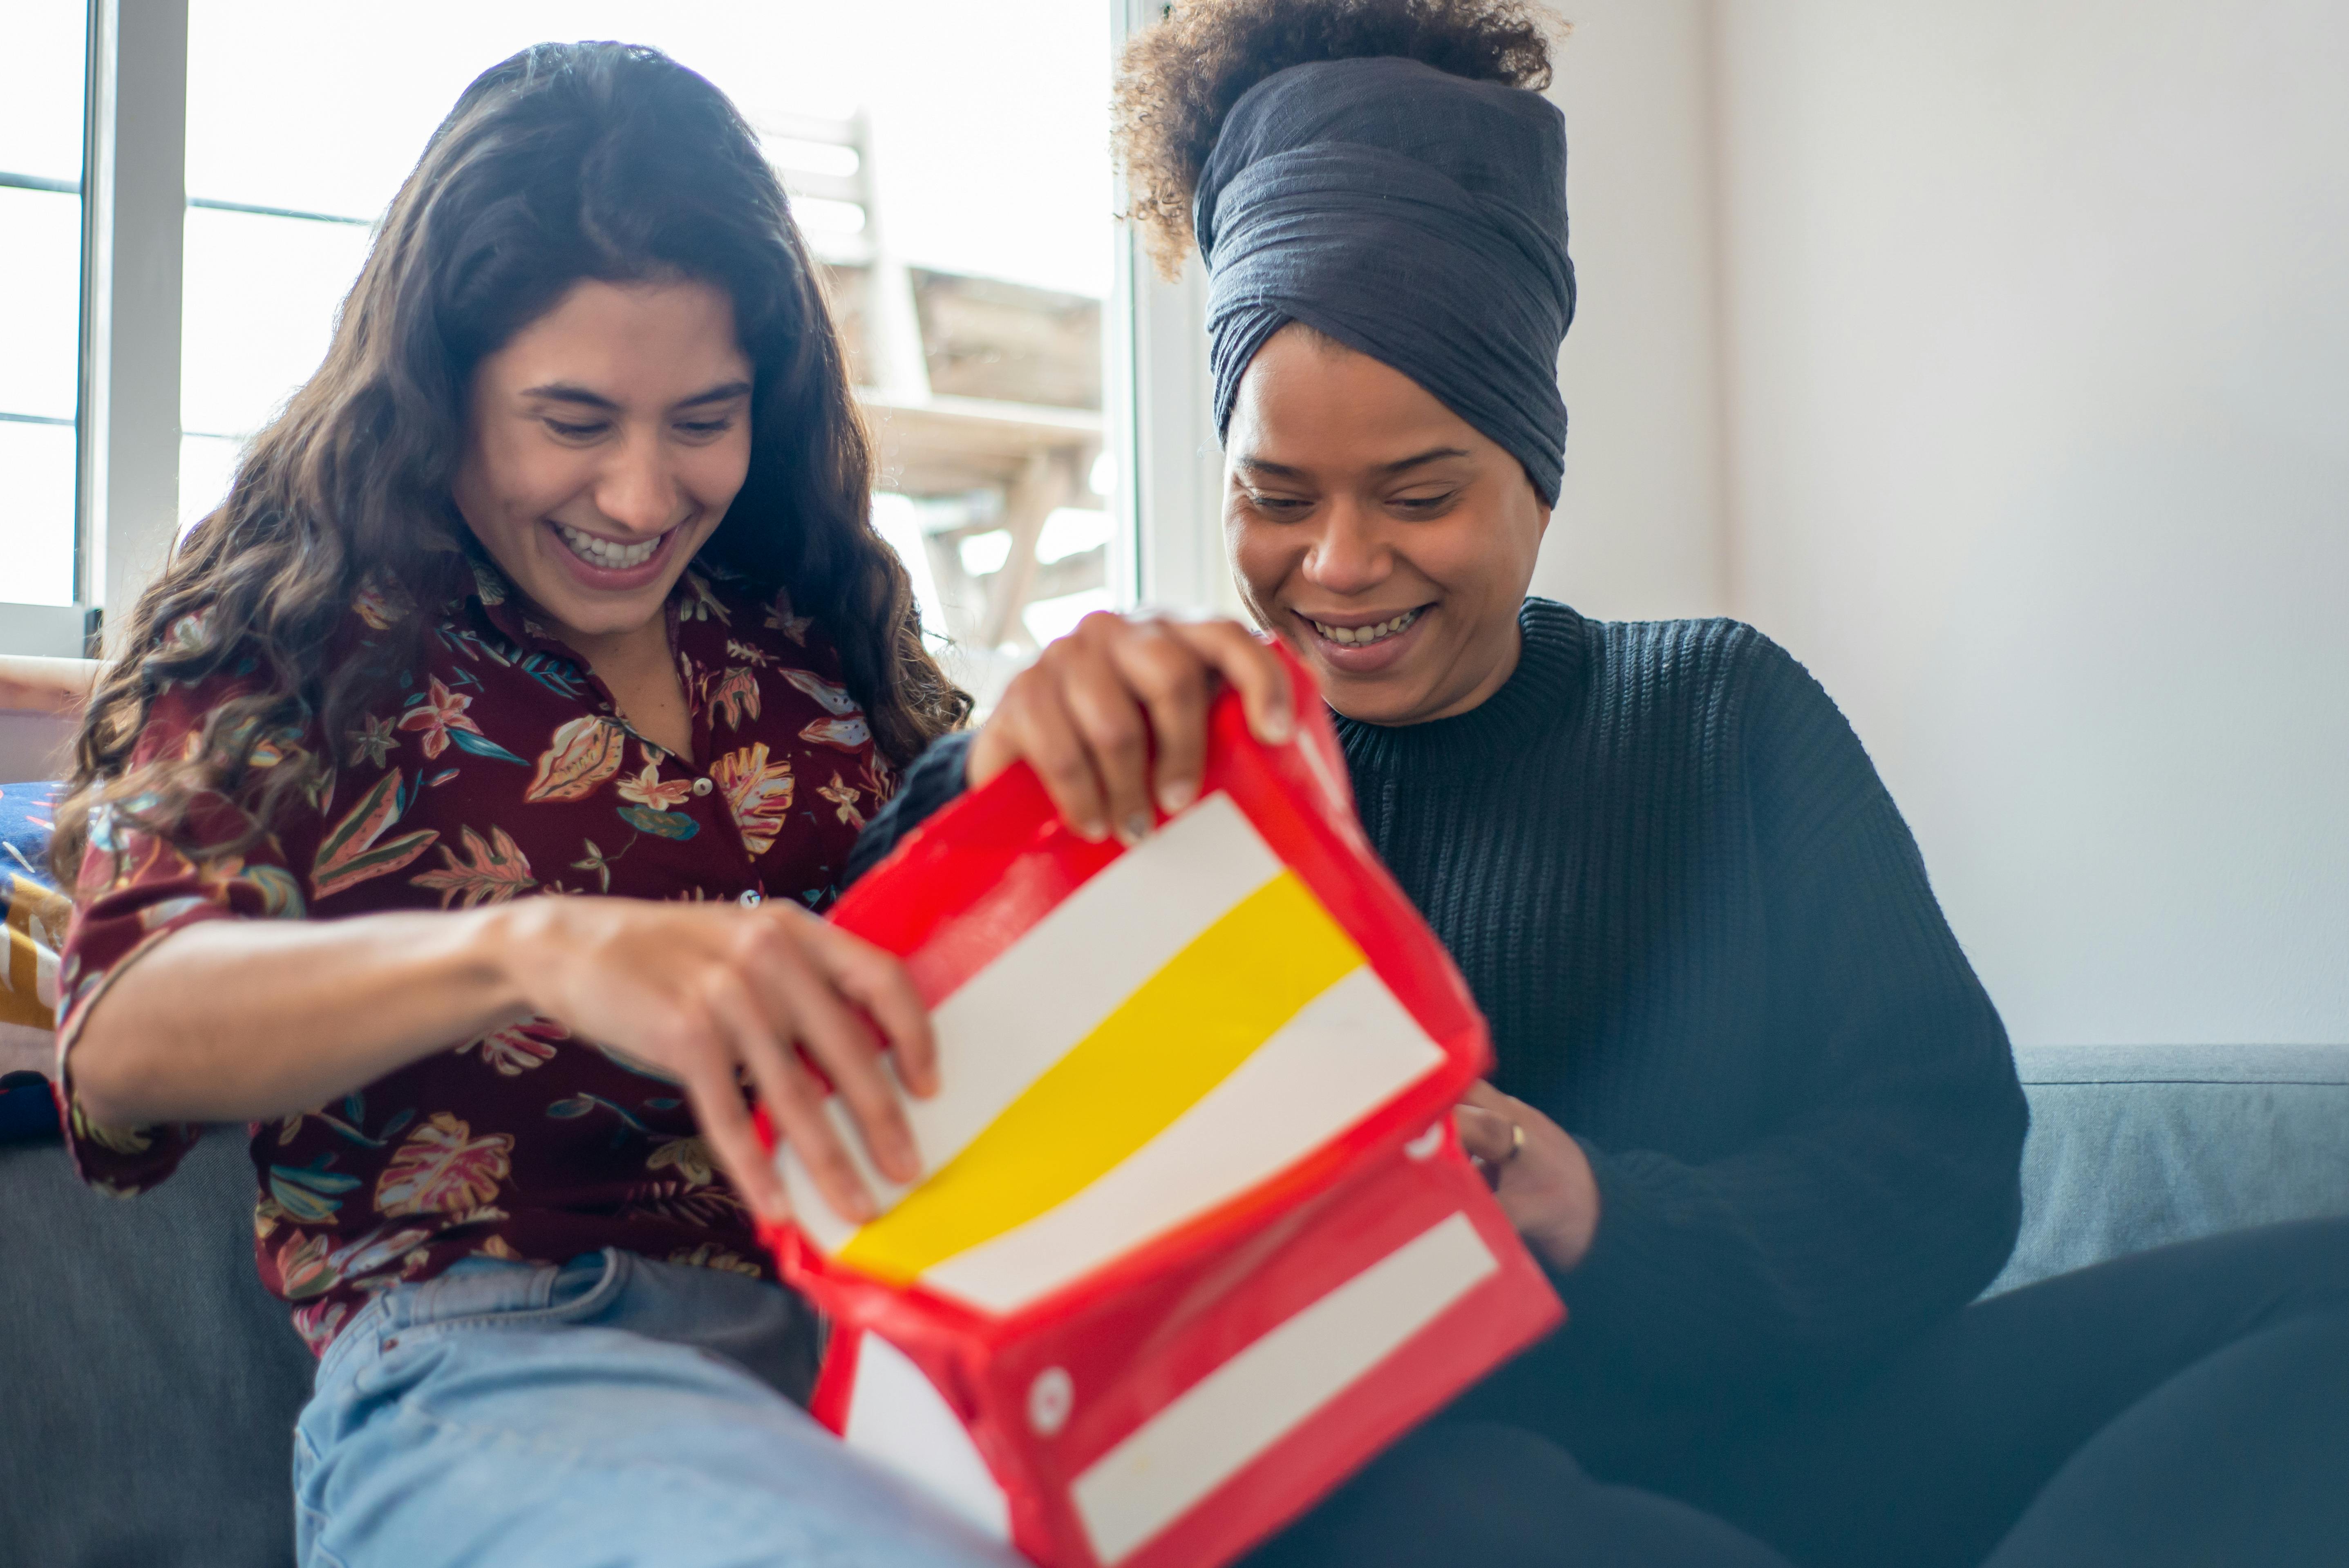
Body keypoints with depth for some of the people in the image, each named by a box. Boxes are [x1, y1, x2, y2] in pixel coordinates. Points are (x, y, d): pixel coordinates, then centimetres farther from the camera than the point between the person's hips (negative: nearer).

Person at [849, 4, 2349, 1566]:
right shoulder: (1166, 763, 8)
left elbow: (1945, 1148, 3)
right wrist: (990, 789, -27)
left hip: (1750, 1439, 3)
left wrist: (1610, 1219, -17)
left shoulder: (1719, 715, 13)